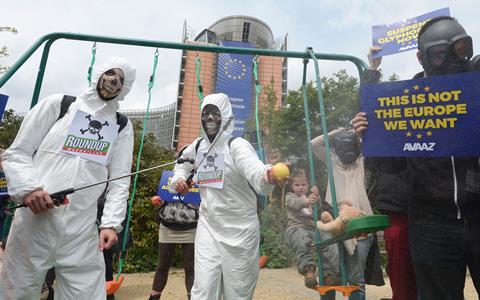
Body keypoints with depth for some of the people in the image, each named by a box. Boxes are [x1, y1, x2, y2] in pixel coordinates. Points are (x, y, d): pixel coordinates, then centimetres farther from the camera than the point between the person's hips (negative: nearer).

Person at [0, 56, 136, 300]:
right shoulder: (58, 104, 9)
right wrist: (28, 188, -12)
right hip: (34, 221, 0)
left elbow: (120, 180, 6)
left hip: (82, 231, 1)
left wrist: (111, 223, -5)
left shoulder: (122, 126, 12)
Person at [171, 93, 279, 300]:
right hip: (208, 228, 4)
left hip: (240, 231, -4)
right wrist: (178, 179, 5)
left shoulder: (237, 145, -15)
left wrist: (267, 177, -58)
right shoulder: (197, 147, 3)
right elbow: (182, 164, 26)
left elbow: (256, 173, -35)